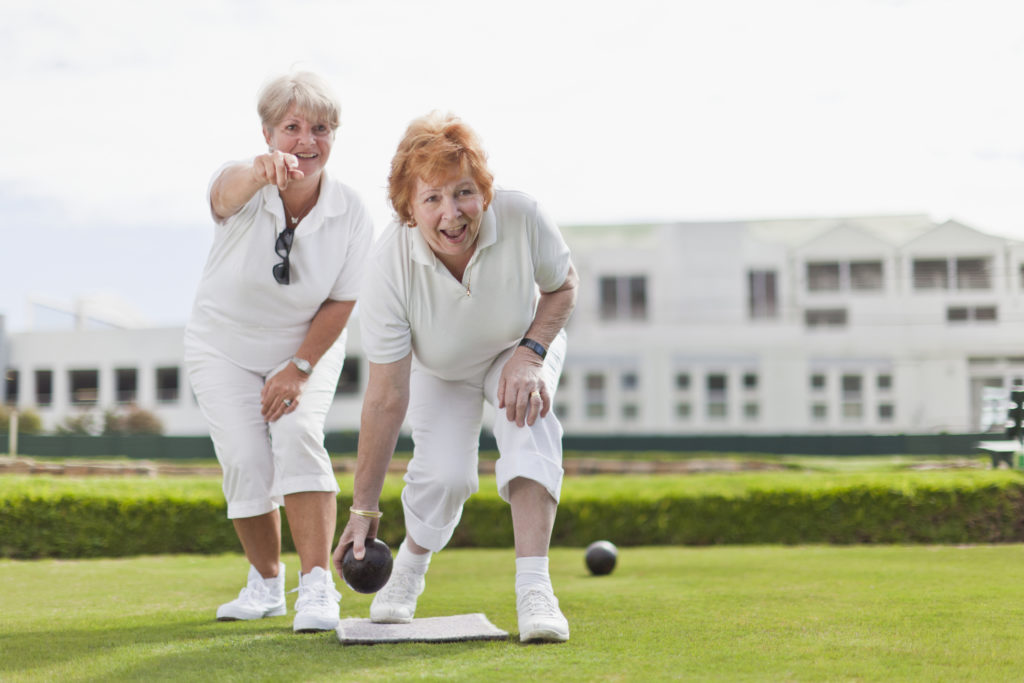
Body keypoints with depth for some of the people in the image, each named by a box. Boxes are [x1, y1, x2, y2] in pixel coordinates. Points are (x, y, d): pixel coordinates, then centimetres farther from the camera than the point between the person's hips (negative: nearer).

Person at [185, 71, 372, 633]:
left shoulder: (350, 214, -18)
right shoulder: (243, 189, -24)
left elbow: (341, 303, -8)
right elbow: (228, 192, -52)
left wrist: (300, 367, -17)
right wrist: (260, 172, -75)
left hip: (307, 346, 0)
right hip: (223, 346, 0)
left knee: (298, 435, -23)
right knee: (245, 458, -11)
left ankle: (317, 586, -21)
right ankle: (266, 583, 12)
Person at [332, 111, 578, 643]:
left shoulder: (520, 217, -33)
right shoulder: (389, 264, -35)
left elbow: (562, 285, -10)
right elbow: (387, 397, -30)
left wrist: (530, 353, -27)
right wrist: (364, 507, -27)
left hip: (522, 345, 1)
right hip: (438, 370, 0)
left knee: (528, 422, -30)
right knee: (442, 474, -19)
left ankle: (533, 588, -31)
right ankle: (410, 565, 15)